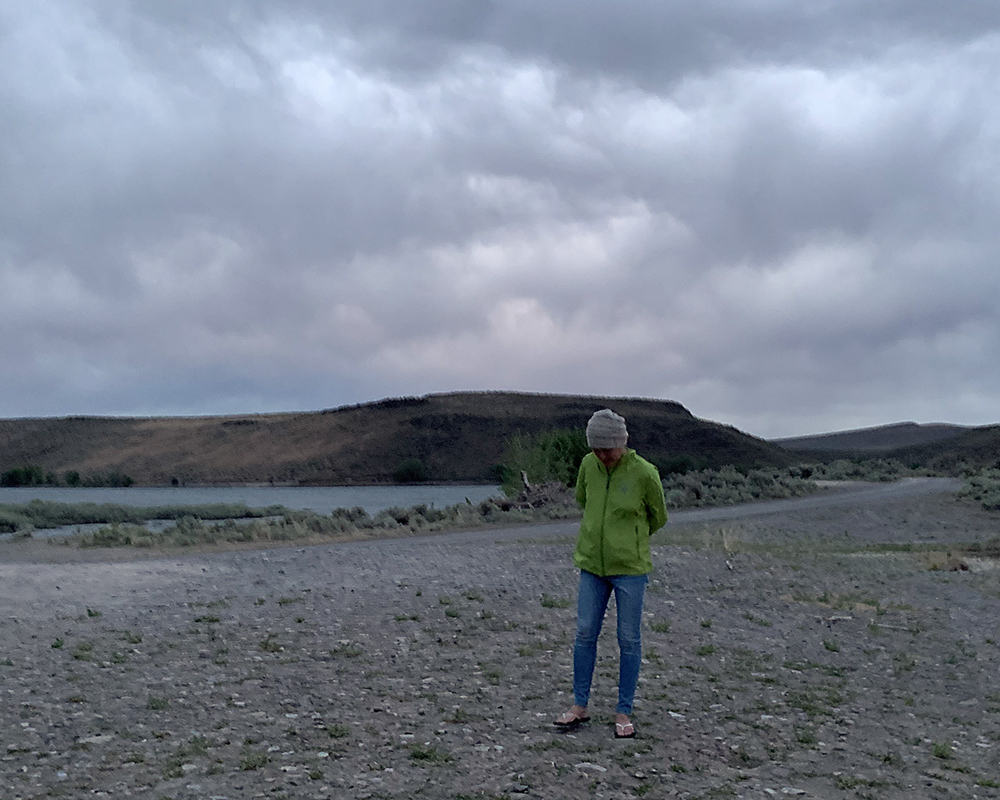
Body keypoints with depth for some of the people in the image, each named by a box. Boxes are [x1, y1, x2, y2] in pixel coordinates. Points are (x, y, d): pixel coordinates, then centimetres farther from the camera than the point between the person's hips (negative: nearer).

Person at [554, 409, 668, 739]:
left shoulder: (644, 473, -14)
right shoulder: (589, 464, -3)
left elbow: (658, 517, 3)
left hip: (630, 568, -3)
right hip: (592, 563, 4)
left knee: (628, 639, 4)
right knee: (584, 634, 6)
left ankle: (624, 712, 16)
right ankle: (579, 706, 19)